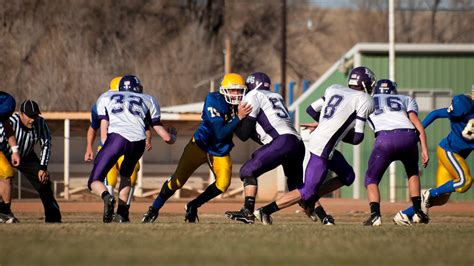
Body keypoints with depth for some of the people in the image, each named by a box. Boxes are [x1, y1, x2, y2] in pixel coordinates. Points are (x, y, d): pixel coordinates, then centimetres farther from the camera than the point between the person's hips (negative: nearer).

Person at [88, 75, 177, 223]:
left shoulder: (105, 98, 28)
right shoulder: (148, 100, 30)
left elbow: (104, 133, 17)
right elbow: (166, 137, 29)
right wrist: (172, 136, 51)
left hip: (117, 137, -2)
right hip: (138, 141, 2)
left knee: (94, 182, 5)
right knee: (126, 175, 32)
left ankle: (107, 197, -28)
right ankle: (121, 212, 17)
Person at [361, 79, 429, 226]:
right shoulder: (406, 99, 29)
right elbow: (416, 122, 13)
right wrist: (424, 149, 7)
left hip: (386, 137, -2)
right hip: (408, 136, 2)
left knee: (372, 178, 14)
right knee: (413, 172, 31)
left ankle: (375, 214, -10)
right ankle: (418, 210, 20)